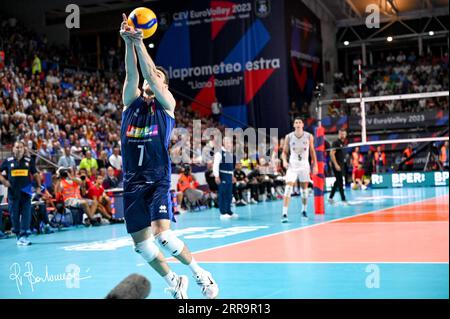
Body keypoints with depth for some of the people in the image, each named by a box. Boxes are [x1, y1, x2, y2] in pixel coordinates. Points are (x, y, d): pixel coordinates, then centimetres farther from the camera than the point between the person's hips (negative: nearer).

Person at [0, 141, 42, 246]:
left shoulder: (29, 161, 5)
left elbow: (35, 174, 12)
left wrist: (38, 187, 1)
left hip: (26, 192, 0)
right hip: (13, 192, 0)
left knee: (26, 214, -6)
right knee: (14, 214, 6)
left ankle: (23, 236, -7)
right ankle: (18, 235, 19)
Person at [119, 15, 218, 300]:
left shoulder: (167, 103, 3)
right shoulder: (132, 101, 11)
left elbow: (151, 75, -12)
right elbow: (132, 75, -7)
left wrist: (140, 42, -20)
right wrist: (128, 42, -19)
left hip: (158, 180, -4)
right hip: (132, 181, 5)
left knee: (162, 234, -19)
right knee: (140, 241, 5)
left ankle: (200, 274, 3)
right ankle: (173, 282, 26)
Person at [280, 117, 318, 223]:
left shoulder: (309, 137, -2)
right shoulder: (289, 137, -3)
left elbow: (312, 151, 7)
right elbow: (285, 152, 4)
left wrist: (315, 165, 4)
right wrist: (284, 161, -15)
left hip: (304, 165, 1)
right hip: (292, 165, -1)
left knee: (304, 188, 9)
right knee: (288, 188, -14)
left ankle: (304, 211, 29)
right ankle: (284, 213, -17)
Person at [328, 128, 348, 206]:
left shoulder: (343, 143, 14)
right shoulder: (336, 143, -10)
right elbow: (332, 154, -17)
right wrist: (336, 164, -23)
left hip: (342, 165, 9)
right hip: (336, 165, -9)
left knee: (338, 182, 12)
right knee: (340, 182, -8)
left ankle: (330, 198, 20)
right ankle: (343, 199, -7)